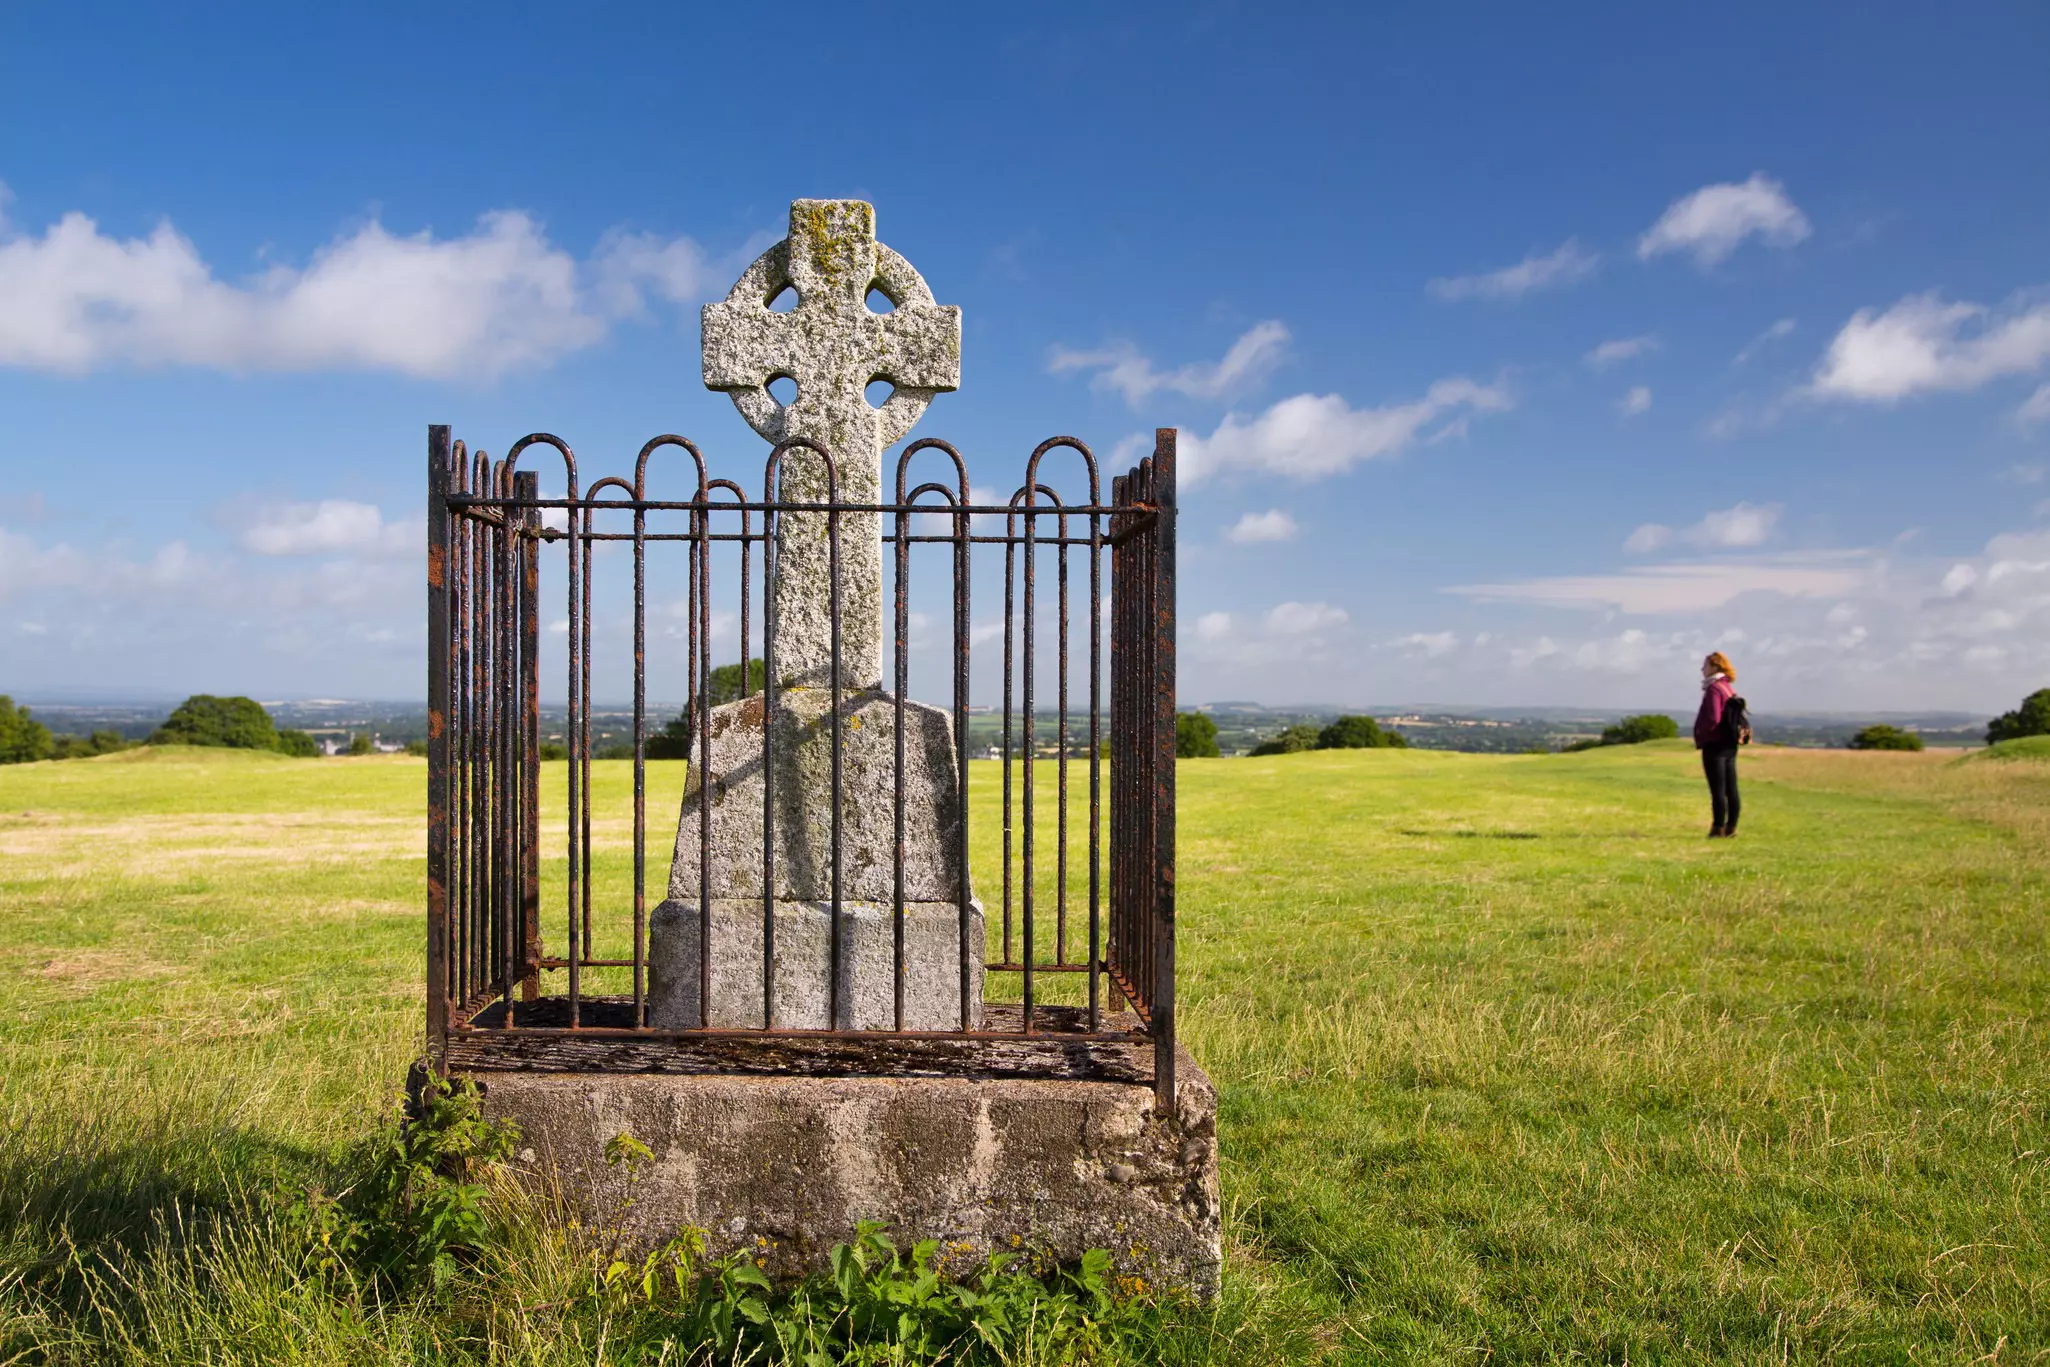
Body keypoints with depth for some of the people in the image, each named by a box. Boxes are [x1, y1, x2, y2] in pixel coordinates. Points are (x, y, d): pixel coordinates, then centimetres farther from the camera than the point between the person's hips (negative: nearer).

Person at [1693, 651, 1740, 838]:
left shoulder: (1714, 689, -15)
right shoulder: (1730, 689, 14)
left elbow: (1712, 719, -23)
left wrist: (1699, 735, -10)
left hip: (1714, 745, -9)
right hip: (1730, 745, 9)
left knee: (1717, 789, -5)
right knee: (1731, 788, 10)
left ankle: (1719, 828, -3)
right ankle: (1731, 827, 14)